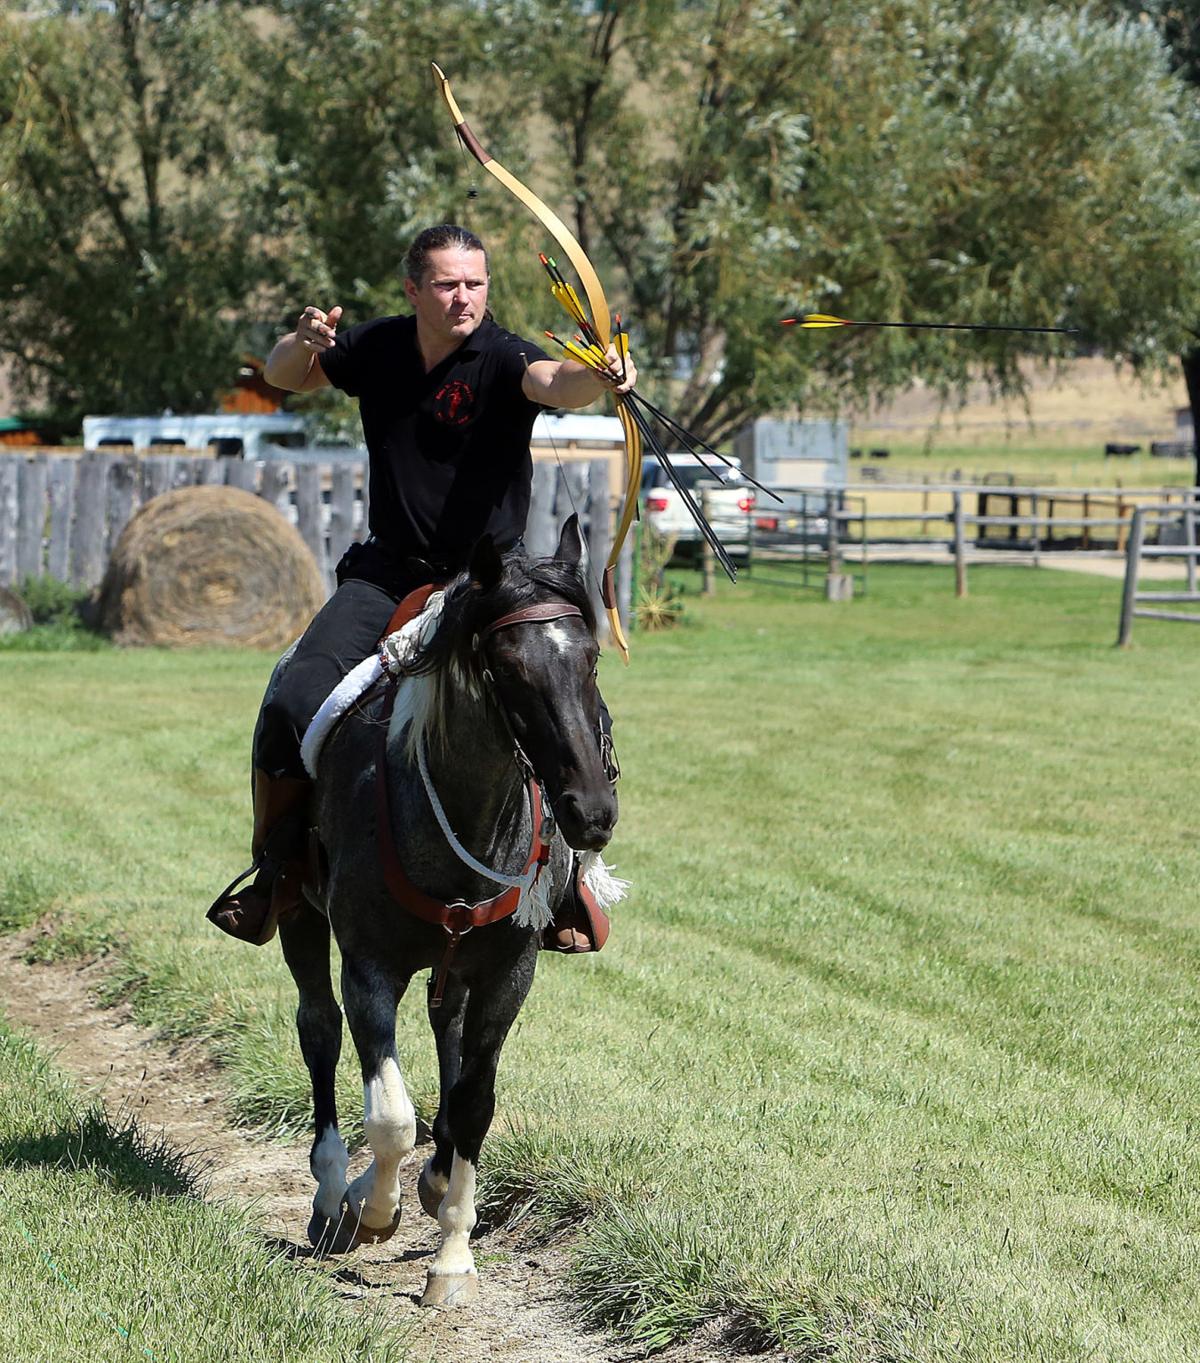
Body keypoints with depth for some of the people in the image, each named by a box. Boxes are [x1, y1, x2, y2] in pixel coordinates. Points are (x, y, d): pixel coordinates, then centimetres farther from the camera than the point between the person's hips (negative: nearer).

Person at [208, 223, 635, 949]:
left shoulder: (501, 359, -15)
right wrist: (303, 344, -9)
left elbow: (552, 380, -37)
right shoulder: (378, 348, 1)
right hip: (388, 574, 3)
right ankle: (275, 872, 5)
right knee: (295, 704, -14)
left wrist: (597, 379, -61)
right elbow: (282, 377, 15)